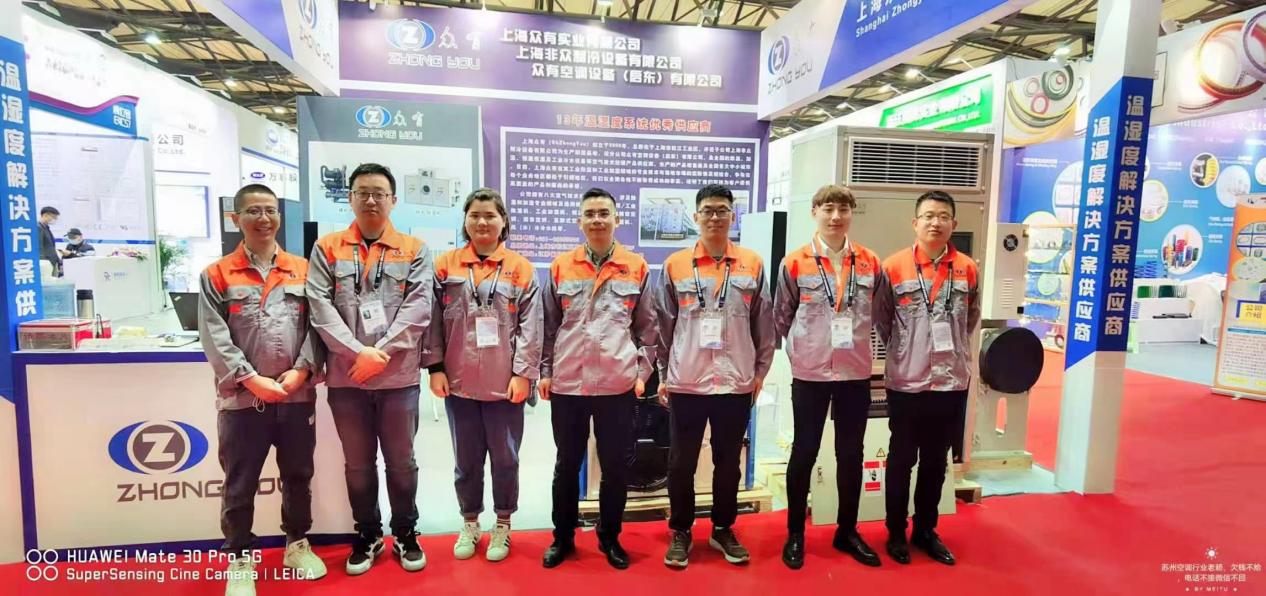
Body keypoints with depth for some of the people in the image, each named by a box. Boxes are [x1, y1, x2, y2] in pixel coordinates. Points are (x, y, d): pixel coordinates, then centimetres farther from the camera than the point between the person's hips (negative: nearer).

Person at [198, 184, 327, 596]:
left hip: (298, 395, 2)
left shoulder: (304, 270, 7)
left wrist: (301, 370, -11)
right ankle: (240, 559, 27)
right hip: (242, 398, -2)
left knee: (298, 476, 15)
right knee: (240, 484, 9)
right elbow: (215, 338, -6)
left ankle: (297, 544, 33)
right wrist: (252, 379, -15)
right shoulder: (217, 275, 2)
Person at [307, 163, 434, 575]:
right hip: (345, 377, 1)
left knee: (401, 461, 10)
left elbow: (418, 307, -7)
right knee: (357, 464, 14)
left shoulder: (414, 250, 4)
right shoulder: (327, 249, 6)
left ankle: (405, 533, 28)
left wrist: (381, 352, -15)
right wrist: (358, 352, -16)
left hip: (399, 377, -1)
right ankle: (367, 535, 32)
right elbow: (320, 306, -4)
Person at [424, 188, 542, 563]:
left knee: (505, 457, 10)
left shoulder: (521, 269, 0)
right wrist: (435, 367, -3)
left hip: (505, 383, -1)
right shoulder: (445, 266, 5)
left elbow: (530, 327, -5)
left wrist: (523, 373, -10)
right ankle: (470, 522, 33)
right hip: (458, 381, 2)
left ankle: (503, 525, 29)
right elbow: (434, 321, 3)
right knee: (466, 459, 15)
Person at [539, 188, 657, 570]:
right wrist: (545, 372, 3)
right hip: (567, 383, 1)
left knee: (616, 465, 10)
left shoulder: (637, 267, 2)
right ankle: (563, 537, 31)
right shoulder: (560, 266, 4)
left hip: (618, 384, 0)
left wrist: (642, 372, 0)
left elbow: (648, 327, 5)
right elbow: (549, 326, 7)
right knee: (567, 464, 13)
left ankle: (610, 537, 30)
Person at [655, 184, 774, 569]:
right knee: (682, 461, 9)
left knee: (728, 461, 14)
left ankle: (723, 530, 31)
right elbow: (664, 324, 4)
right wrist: (663, 373, 4)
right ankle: (680, 532, 27)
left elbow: (764, 323, 7)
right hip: (686, 382, -1)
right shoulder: (674, 265, 0)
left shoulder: (753, 264, 3)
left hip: (736, 382, 1)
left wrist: (761, 369, 7)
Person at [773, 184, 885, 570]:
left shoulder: (871, 263, 2)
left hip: (856, 373, 3)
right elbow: (781, 318, 2)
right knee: (804, 453, 8)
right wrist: (804, 348, 5)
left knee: (851, 454, 13)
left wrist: (856, 343, 9)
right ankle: (795, 533, 23)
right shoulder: (795, 263, -5)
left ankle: (847, 531, 31)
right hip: (810, 374, -2)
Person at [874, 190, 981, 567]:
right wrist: (902, 351, 4)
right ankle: (896, 533, 25)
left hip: (952, 382, 3)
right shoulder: (893, 267, -7)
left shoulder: (968, 269, 2)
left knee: (936, 462, 15)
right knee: (901, 461, 10)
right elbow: (881, 320, 1)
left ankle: (925, 530, 32)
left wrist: (953, 348, 11)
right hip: (906, 382, -3)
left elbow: (971, 319, 16)